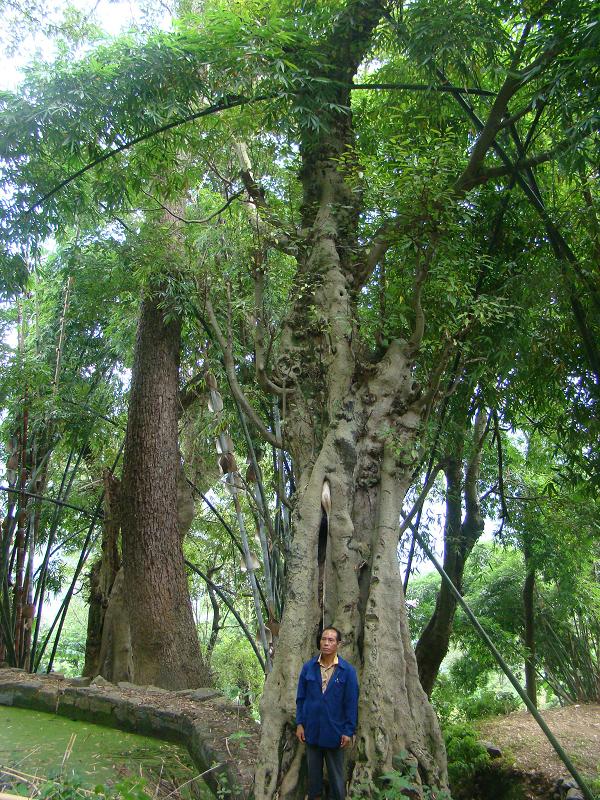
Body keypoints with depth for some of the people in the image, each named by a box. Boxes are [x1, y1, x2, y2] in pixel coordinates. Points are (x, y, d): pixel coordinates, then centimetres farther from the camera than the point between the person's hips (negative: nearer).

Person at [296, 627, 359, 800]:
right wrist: (299, 723, -1)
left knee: (336, 774, 11)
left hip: (334, 732, -2)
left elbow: (351, 703, -6)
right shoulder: (308, 667, -2)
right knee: (313, 771, 15)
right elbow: (300, 698, 3)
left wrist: (349, 732, -8)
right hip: (311, 730, 2)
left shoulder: (347, 670, -8)